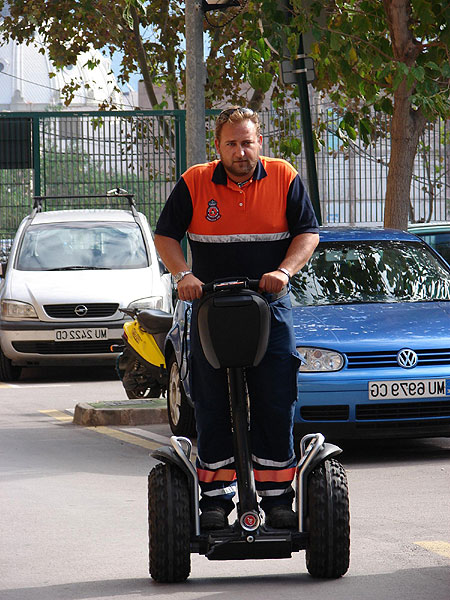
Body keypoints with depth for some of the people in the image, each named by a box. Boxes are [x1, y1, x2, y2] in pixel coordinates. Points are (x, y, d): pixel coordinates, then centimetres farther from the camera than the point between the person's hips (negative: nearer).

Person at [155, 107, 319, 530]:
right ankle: (215, 497, 8)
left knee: (276, 408, -1)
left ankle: (276, 496, 6)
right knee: (213, 411, 1)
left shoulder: (284, 178, 1)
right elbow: (165, 236, 6)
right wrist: (183, 275, -11)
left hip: (270, 308, 0)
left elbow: (308, 233, 3)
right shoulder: (194, 183, 1)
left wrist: (284, 272, -14)